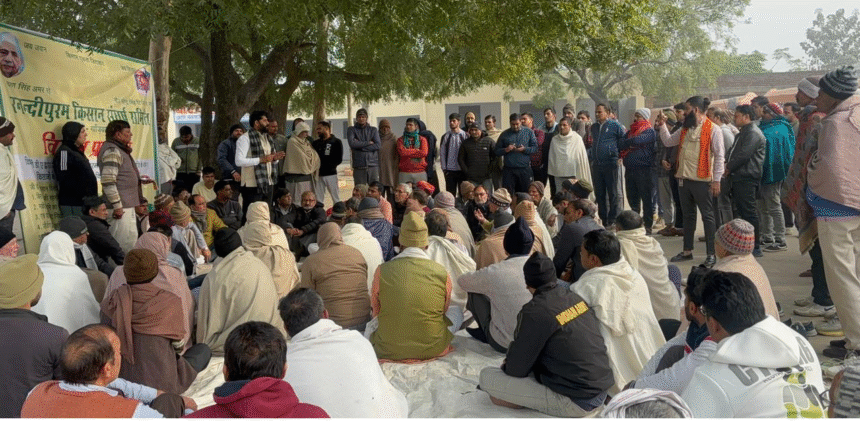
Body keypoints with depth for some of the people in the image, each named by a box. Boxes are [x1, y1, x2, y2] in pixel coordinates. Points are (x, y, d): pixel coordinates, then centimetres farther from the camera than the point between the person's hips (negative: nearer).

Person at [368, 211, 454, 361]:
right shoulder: (442, 273, -9)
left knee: (370, 326, 30)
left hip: (389, 351, 0)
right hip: (433, 349, 0)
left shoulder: (382, 271, -10)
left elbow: (376, 311, 6)